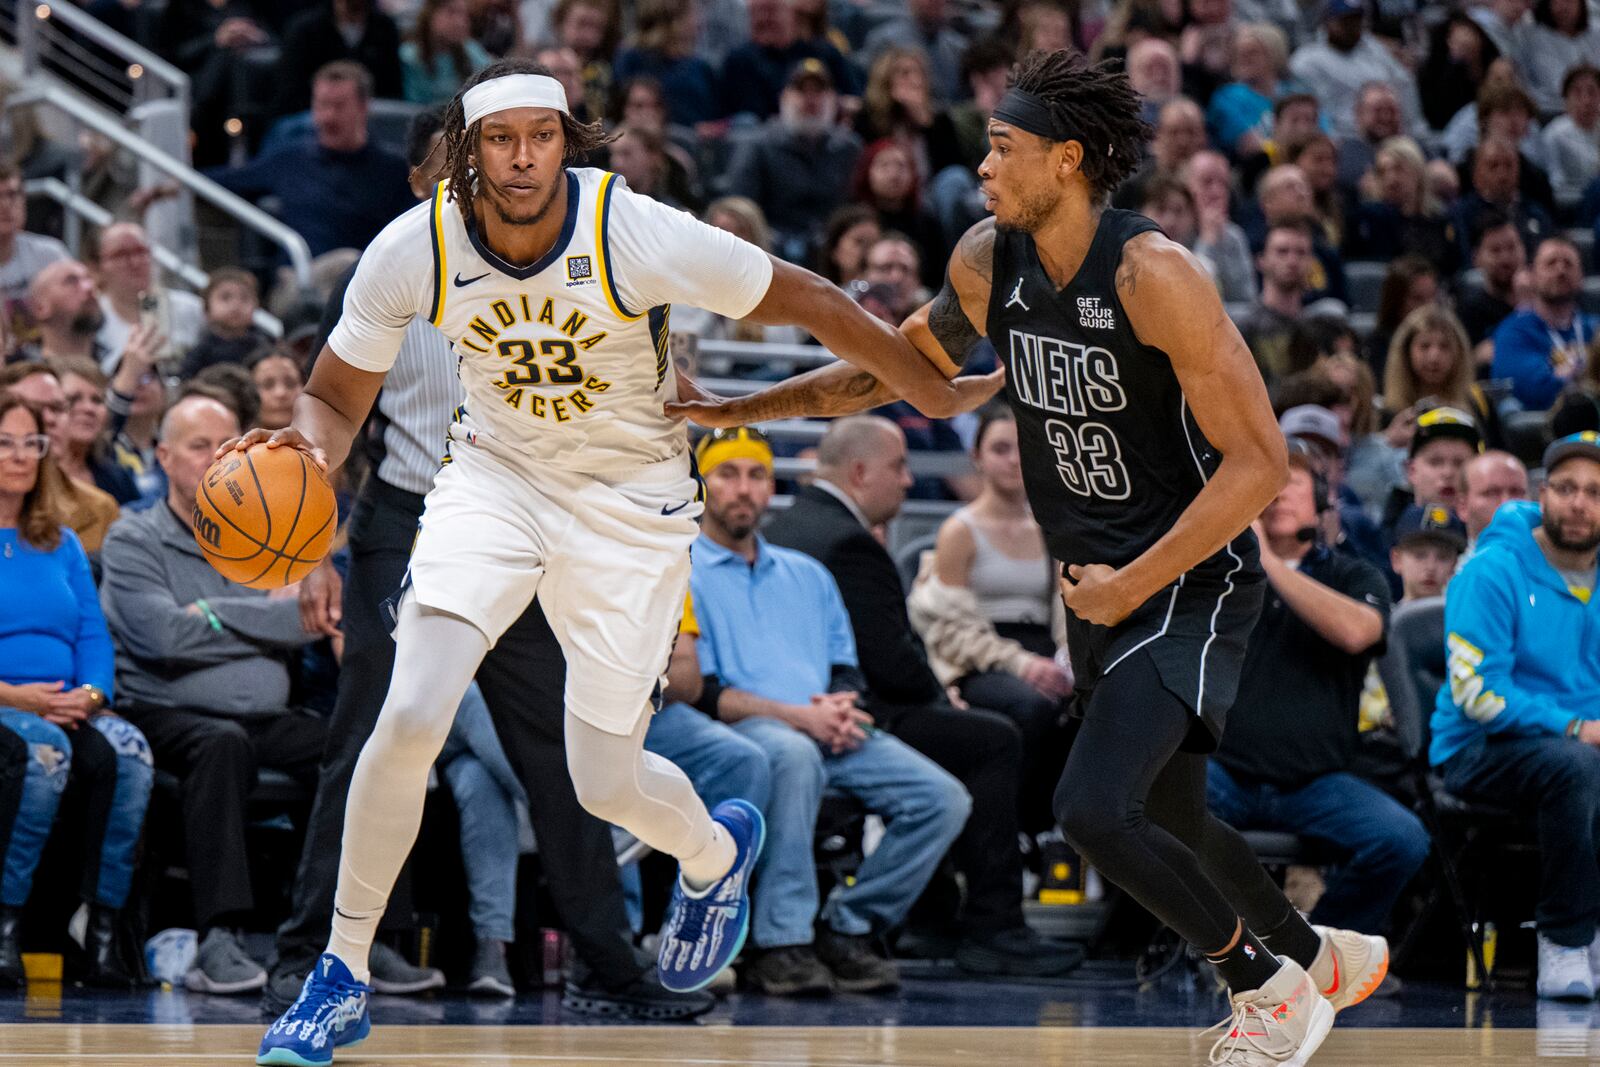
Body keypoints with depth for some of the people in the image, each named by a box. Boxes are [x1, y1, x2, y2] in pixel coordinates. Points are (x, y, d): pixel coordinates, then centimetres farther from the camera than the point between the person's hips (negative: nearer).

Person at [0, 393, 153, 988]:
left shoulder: (61, 545, 24)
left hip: (66, 710, 5)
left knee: (126, 752, -29)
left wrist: (90, 694, -7)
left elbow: (93, 635, 15)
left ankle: (102, 933, -28)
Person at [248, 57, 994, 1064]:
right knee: (411, 717, -19)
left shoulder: (637, 234, -27)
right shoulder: (414, 250, -19)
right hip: (498, 473, 2)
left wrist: (937, 392, -3)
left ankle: (719, 849, 42)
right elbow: (338, 398, -5)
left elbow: (805, 300, -13)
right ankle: (343, 974, -3)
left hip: (631, 499, -2)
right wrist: (305, 442, -31)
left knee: (607, 783, 3)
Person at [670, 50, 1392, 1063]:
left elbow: (1259, 462, -22)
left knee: (1094, 807, -21)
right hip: (1104, 588, 8)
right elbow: (898, 363, 17)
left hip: (1193, 582, -8)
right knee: (1167, 824, 19)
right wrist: (738, 409, 12)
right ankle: (1322, 959, 44)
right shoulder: (989, 262, -1)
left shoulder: (1153, 274, -23)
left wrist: (1135, 584, -20)